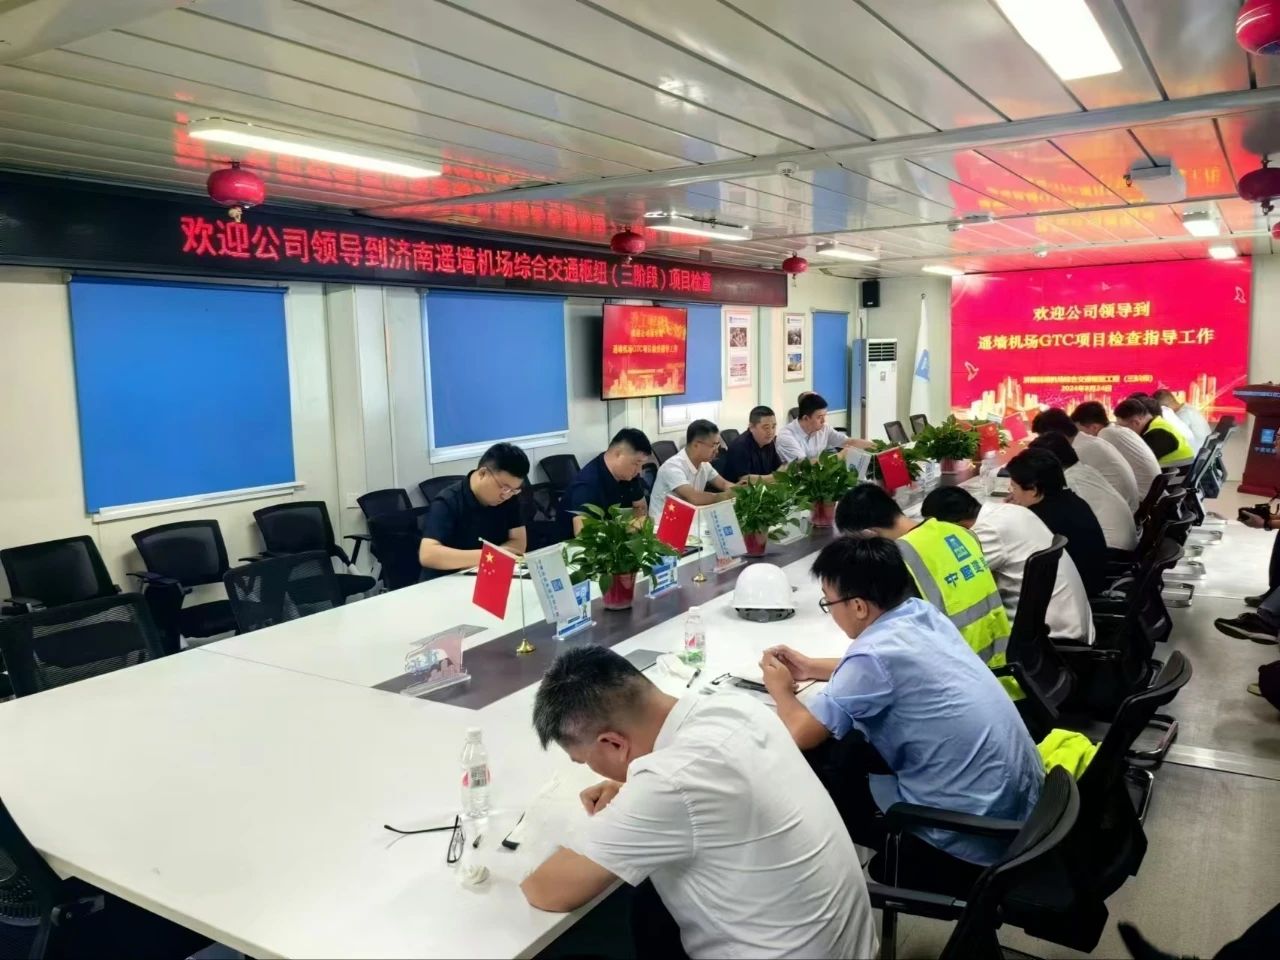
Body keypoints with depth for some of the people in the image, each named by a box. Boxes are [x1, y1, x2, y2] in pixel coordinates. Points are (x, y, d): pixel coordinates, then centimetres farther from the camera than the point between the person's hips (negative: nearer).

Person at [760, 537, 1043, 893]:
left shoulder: (875, 653, -23)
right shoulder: (923, 613, 0)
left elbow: (801, 734, -15)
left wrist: (781, 690, 4)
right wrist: (811, 668, 19)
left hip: (975, 837, -8)